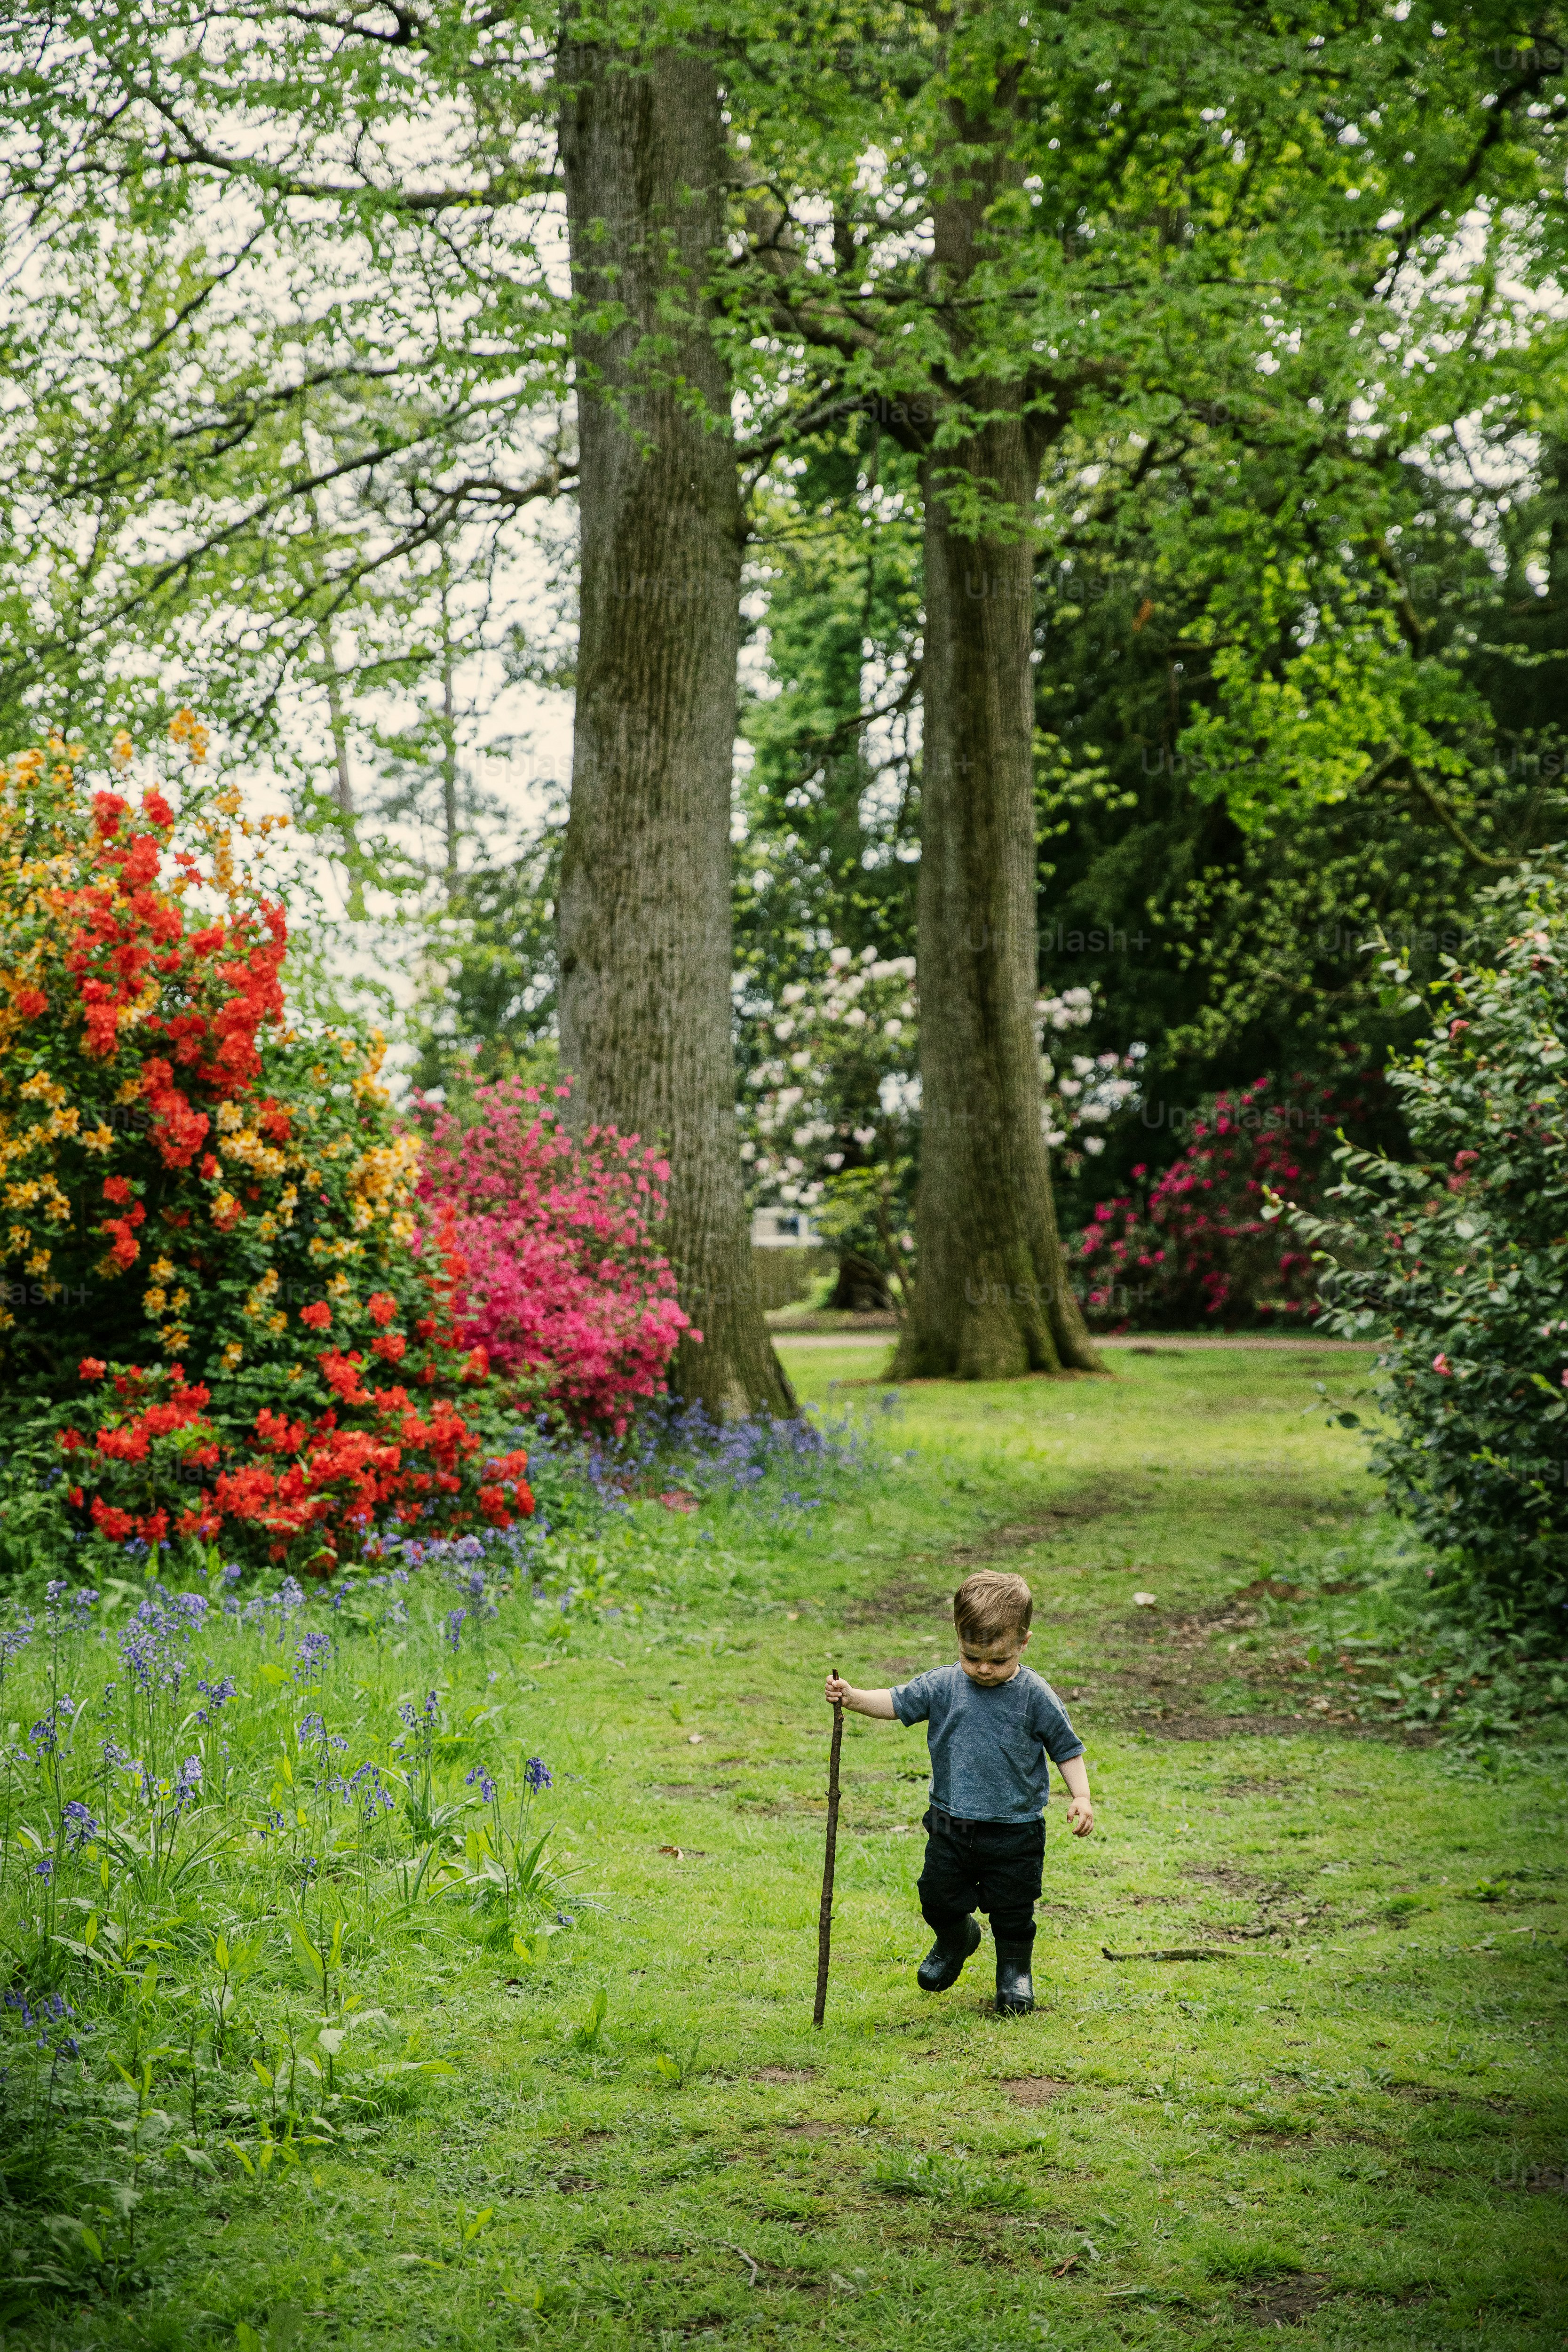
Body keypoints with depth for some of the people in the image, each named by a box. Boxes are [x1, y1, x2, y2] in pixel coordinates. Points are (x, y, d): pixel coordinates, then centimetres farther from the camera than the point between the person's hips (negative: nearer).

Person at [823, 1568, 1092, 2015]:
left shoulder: (1035, 1697, -11)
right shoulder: (943, 1686, -5)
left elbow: (1067, 1749, -3)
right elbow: (897, 1703, -3)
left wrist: (1080, 1797, -13)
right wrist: (853, 1697, -20)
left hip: (1014, 1831, -3)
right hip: (951, 1824, 3)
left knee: (1012, 1911, 8)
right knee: (939, 1900, 13)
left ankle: (1015, 1970, 35)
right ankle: (956, 1941, 45)